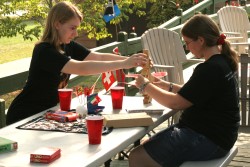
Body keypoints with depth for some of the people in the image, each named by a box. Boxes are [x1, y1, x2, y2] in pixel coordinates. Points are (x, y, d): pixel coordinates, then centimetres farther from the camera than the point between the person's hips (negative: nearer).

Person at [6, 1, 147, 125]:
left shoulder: (68, 46, -1)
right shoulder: (44, 51, -28)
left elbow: (99, 57, -3)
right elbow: (82, 68, -38)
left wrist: (129, 59, -19)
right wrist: (123, 64, -41)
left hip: (47, 112, 8)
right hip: (24, 117, -8)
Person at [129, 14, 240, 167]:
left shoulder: (211, 69, -23)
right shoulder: (222, 61, 8)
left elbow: (175, 103, -19)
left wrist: (145, 86, -6)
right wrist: (168, 86, 10)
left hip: (208, 141, -11)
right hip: (211, 132, 11)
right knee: (148, 147, 17)